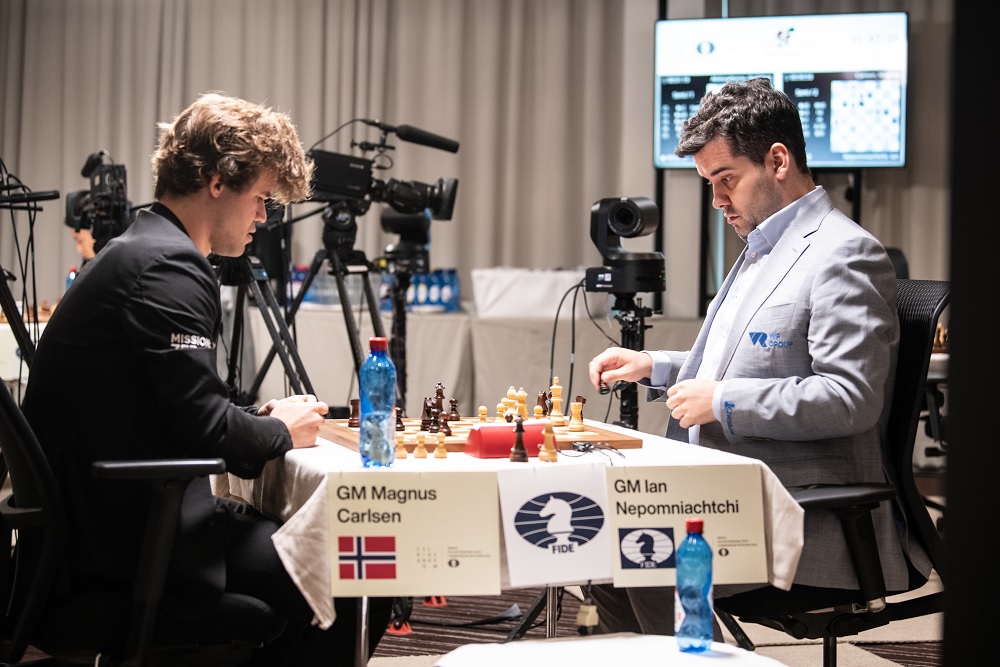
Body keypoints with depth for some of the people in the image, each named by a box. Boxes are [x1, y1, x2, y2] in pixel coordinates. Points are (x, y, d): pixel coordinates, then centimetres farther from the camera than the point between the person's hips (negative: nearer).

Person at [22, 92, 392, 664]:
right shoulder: (168, 265, -16)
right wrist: (280, 430, -3)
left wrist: (261, 416, 10)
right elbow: (202, 428, -21)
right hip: (132, 536, -11)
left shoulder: (132, 252, 17)